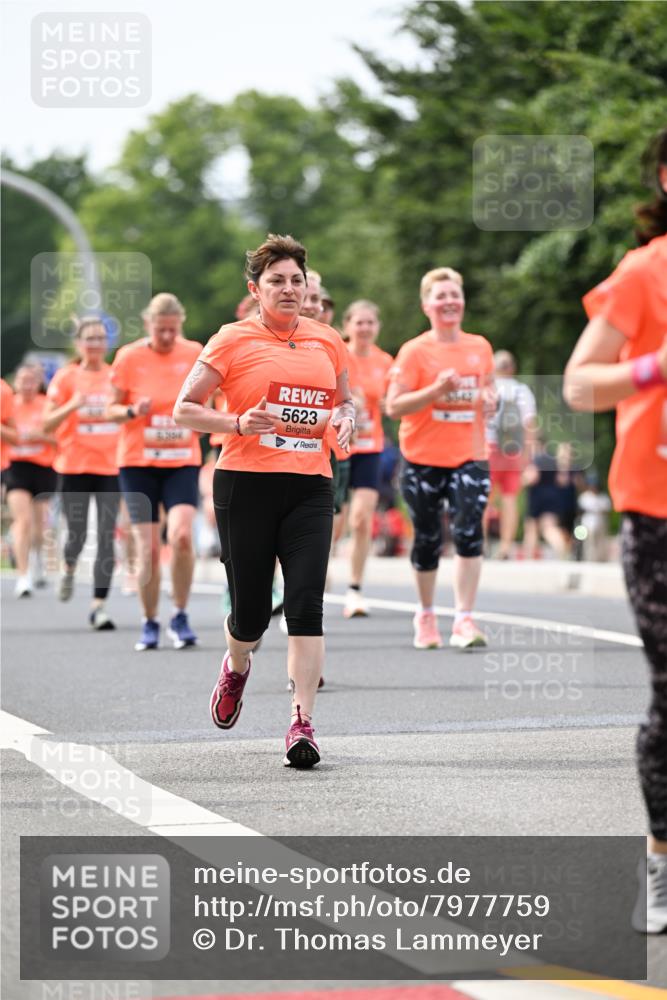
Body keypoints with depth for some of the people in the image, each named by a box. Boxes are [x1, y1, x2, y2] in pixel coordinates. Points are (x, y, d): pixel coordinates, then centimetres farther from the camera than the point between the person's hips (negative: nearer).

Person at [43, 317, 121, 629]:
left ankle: (98, 606, -6)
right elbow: (48, 425, -3)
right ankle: (68, 569, 35)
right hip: (74, 467, -1)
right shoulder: (65, 378, 0)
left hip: (110, 466, 1)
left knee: (107, 538, -7)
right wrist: (71, 406, -19)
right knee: (77, 535, -1)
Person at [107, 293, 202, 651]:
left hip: (182, 462, 0)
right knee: (148, 547, -3)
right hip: (138, 462, 0)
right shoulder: (129, 357, -4)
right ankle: (149, 624, 15)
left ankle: (180, 617, -3)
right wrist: (134, 411, -18)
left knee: (181, 535, -20)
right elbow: (112, 409, 2)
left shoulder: (194, 354, 1)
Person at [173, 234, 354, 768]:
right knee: (251, 610, 3)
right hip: (246, 483, -2)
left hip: (310, 486, 2)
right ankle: (236, 665, 39)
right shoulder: (233, 340, 0)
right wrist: (238, 423, -15)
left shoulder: (327, 340, 12)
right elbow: (184, 409, 1)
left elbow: (345, 400, 27)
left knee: (306, 602, -13)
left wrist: (345, 419, 3)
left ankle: (303, 723, -12)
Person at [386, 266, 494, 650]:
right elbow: (394, 406, -11)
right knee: (428, 539, 7)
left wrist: (490, 400, -1)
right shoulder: (414, 351, -5)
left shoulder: (480, 347, 8)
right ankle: (426, 615, 27)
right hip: (424, 459, -2)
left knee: (469, 532, -15)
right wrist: (436, 390, -23)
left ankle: (464, 619, -15)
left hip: (470, 456, 2)